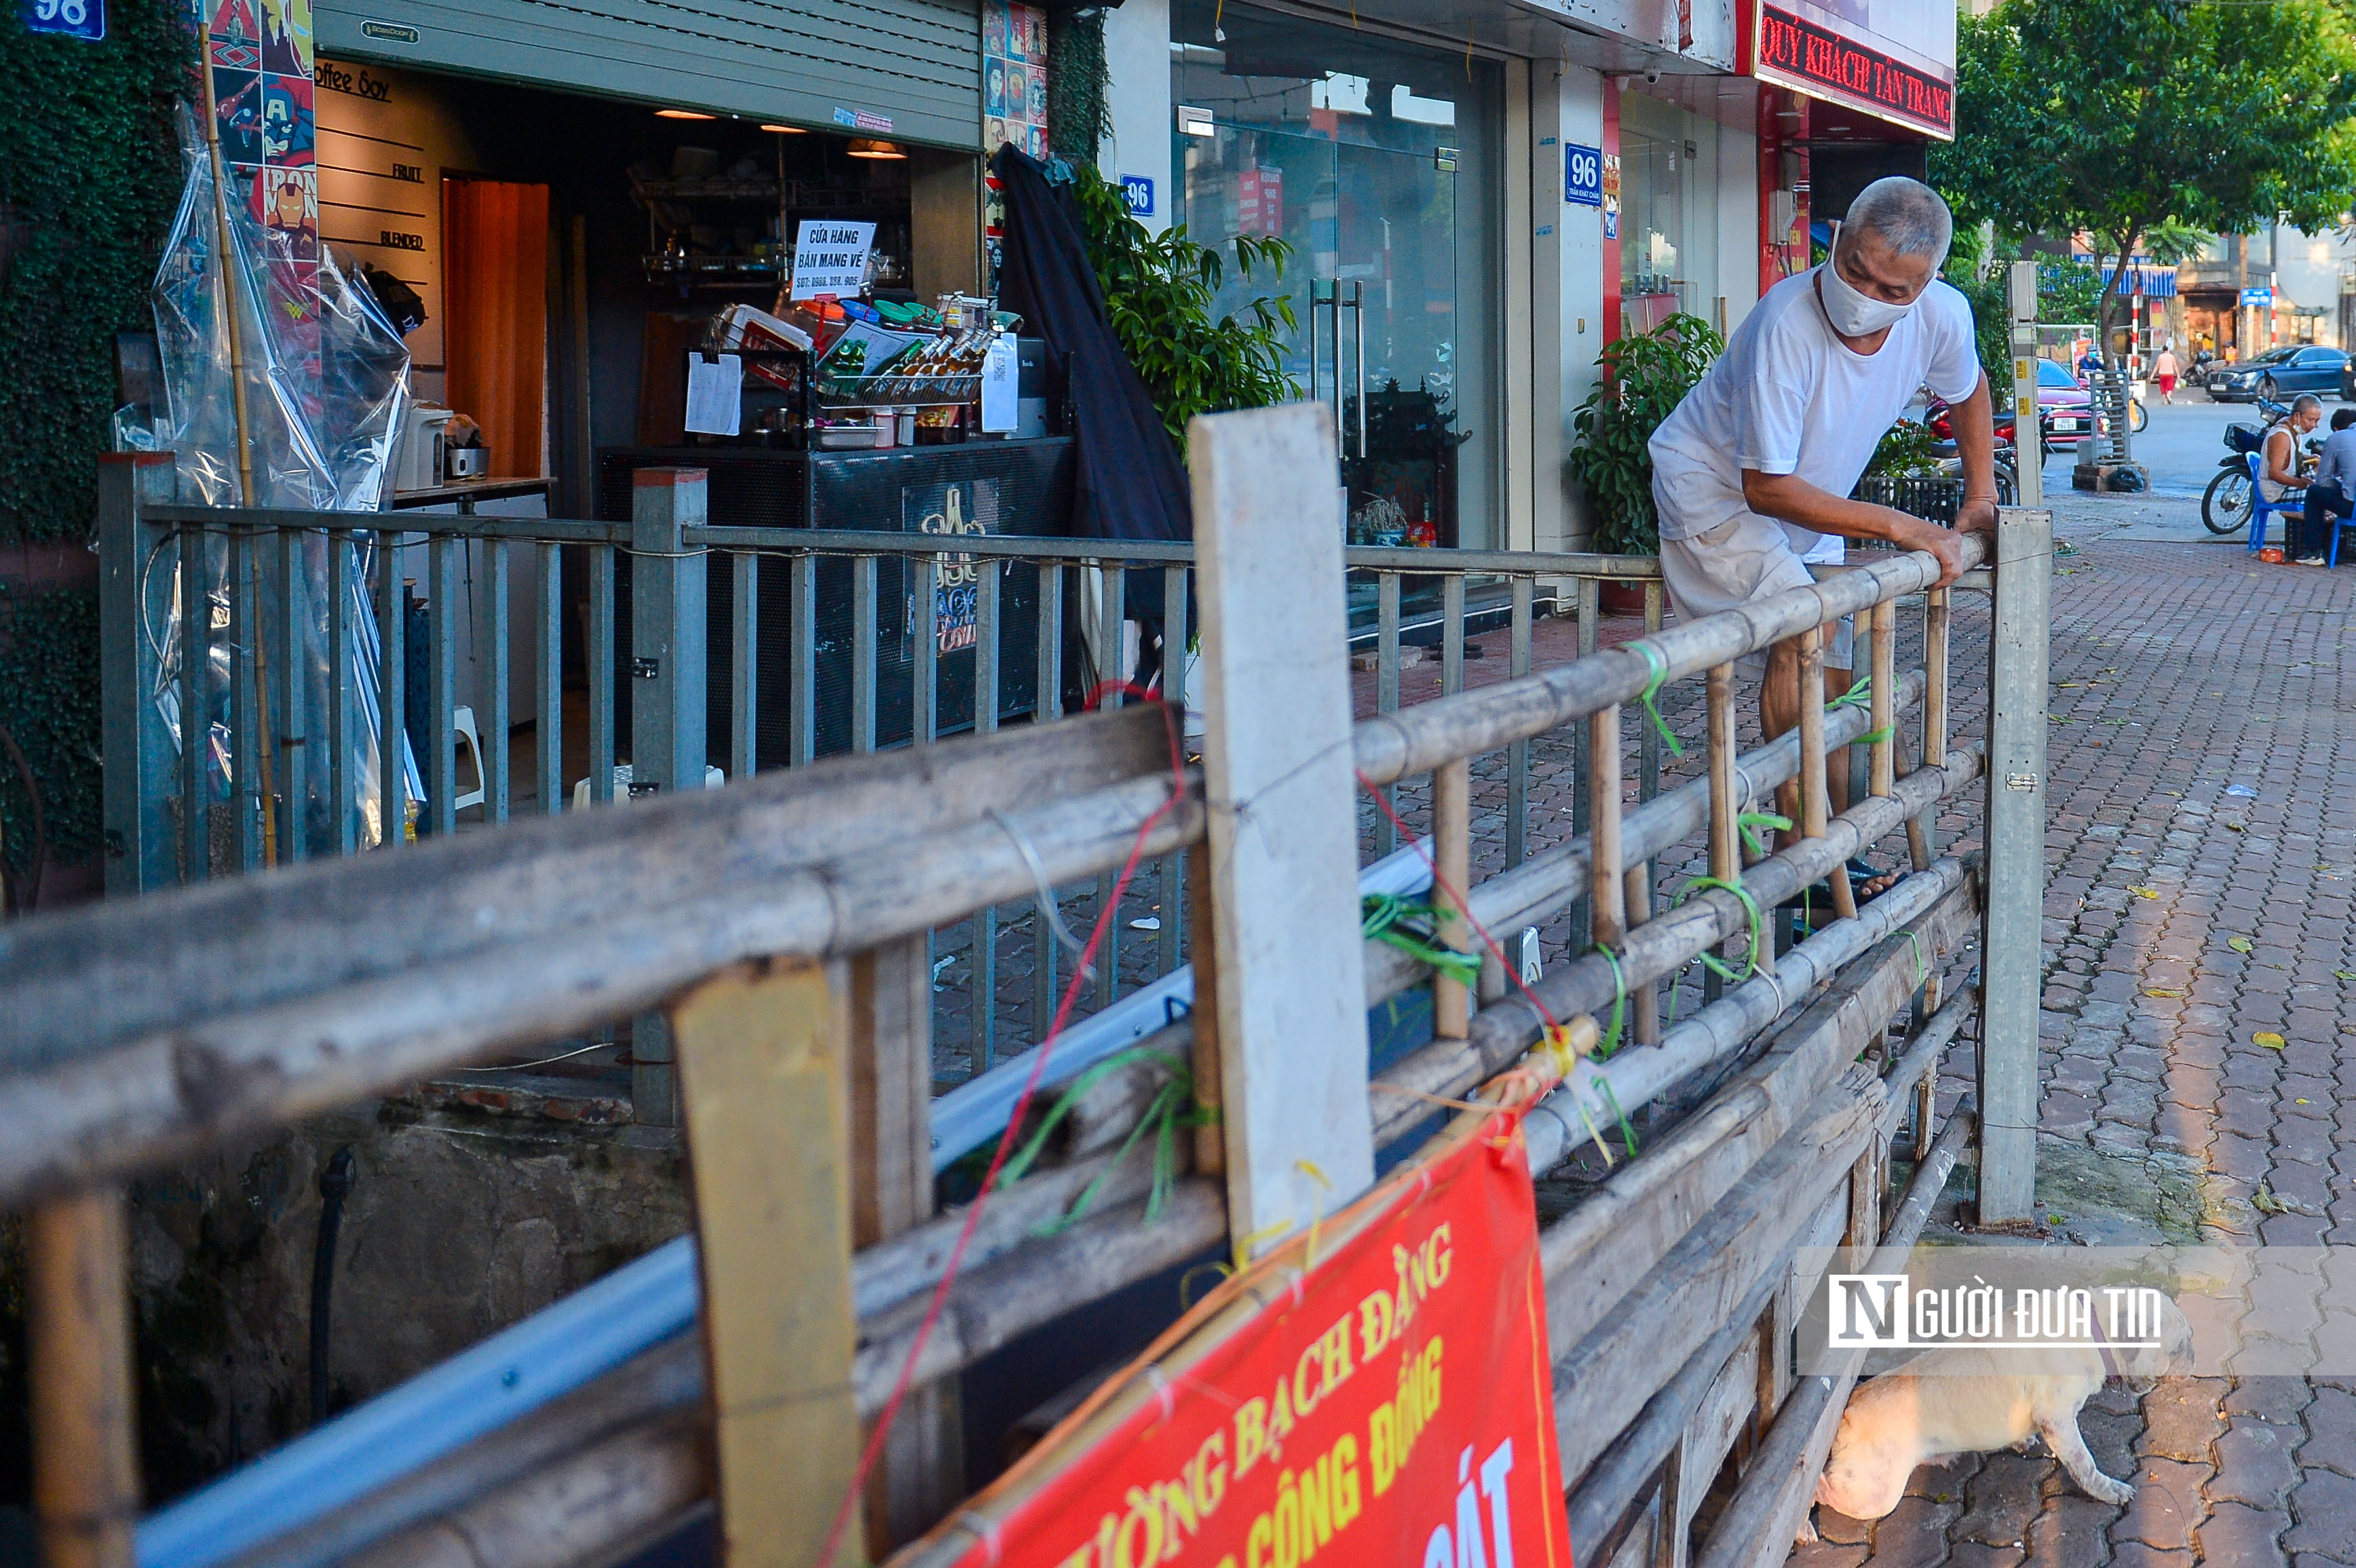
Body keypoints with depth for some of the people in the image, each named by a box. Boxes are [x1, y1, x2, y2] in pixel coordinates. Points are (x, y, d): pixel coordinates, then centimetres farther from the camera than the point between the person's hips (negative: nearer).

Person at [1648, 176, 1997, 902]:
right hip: (1712, 487, -7)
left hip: (1806, 506, 7)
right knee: (1804, 629, -27)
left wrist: (1980, 501, 6)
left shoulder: (1942, 316, -18)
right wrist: (1902, 528, -32)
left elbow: (1968, 391, 9)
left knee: (1831, 680, 10)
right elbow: (1767, 486, -33)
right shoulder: (1786, 325, -37)